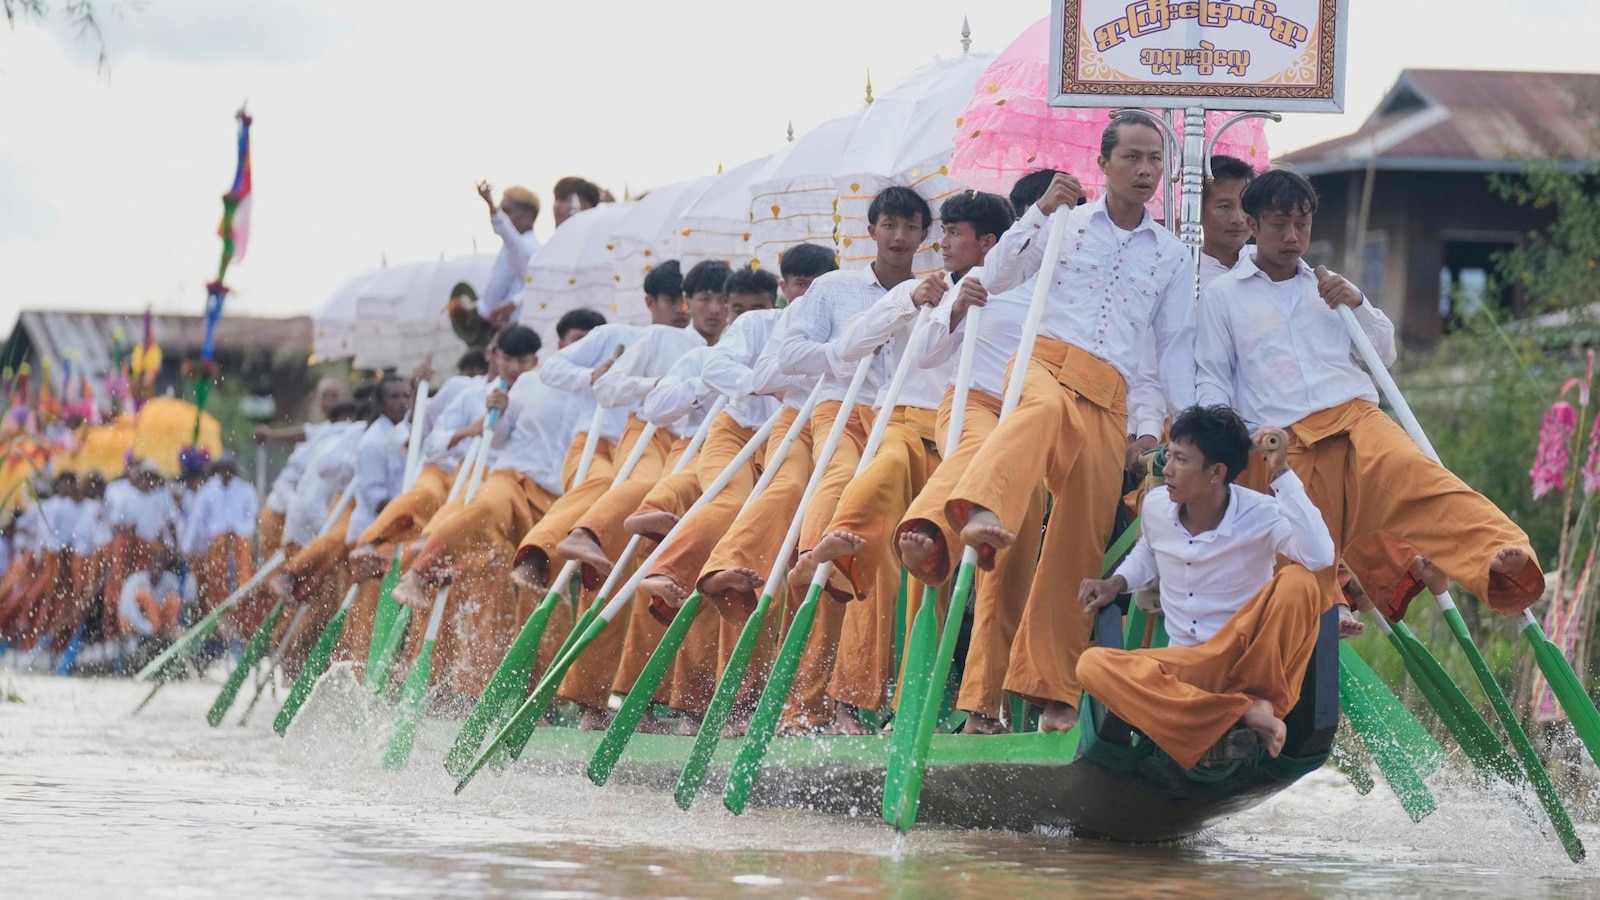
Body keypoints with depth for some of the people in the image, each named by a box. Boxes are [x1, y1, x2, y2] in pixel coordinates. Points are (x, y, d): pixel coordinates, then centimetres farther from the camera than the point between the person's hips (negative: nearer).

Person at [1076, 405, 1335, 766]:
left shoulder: (1260, 515, -14)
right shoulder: (1156, 506, 1)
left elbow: (1320, 556, -35)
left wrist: (1282, 473, -32)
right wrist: (1117, 582, 7)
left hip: (1248, 659, -4)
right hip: (1183, 666, 4)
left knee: (1298, 583, -32)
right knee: (1093, 665, -26)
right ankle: (1243, 713, -33)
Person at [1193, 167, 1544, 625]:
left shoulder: (1326, 288, 27)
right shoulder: (1221, 295, 15)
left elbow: (1384, 356, 27)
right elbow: (1211, 384, 13)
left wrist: (1358, 305, 8)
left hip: (1357, 420, 0)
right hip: (1288, 445, 0)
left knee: (1419, 481, -29)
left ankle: (1499, 557, -51)